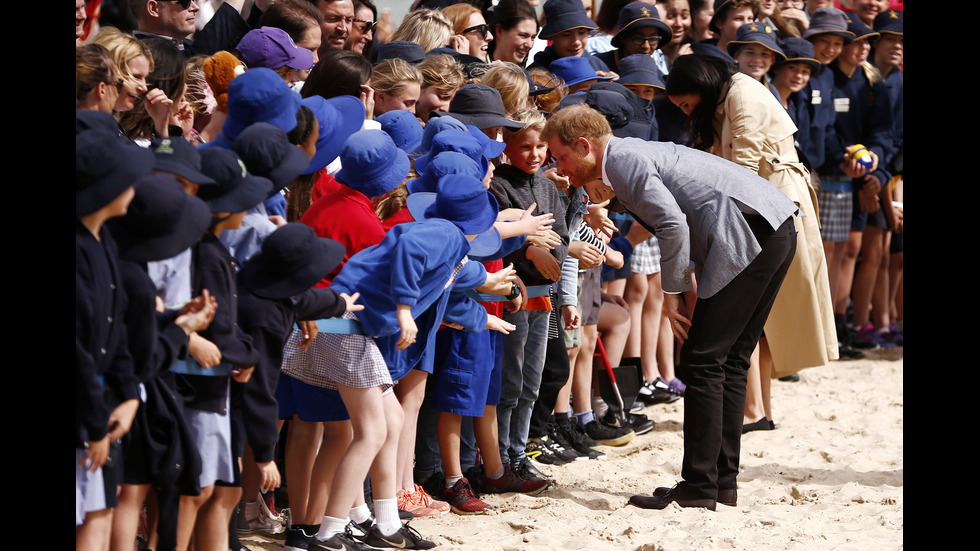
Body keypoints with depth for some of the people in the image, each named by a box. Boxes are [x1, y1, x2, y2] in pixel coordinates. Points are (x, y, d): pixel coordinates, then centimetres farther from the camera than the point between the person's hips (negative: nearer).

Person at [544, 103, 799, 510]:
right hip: (778, 231, 10)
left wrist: (672, 293, -8)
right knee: (728, 360, 13)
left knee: (702, 361, -7)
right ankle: (722, 483, 16)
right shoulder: (636, 153, 25)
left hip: (750, 233, -10)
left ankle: (698, 489, -7)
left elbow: (673, 225, -16)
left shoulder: (622, 159, -6)